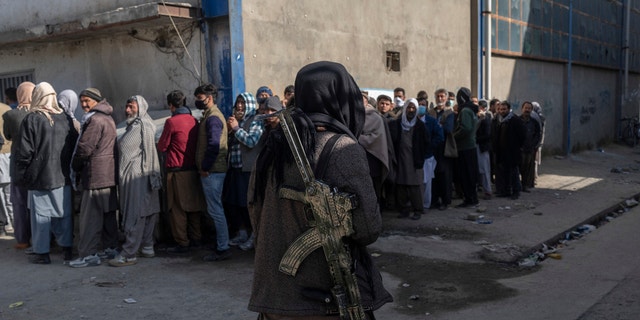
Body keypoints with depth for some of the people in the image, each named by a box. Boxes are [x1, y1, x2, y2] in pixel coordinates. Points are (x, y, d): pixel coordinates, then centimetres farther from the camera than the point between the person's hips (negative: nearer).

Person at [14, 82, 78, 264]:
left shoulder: (31, 119, -9)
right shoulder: (66, 119, 3)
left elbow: (24, 151, -9)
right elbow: (74, 147, 9)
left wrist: (22, 173, 2)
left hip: (39, 177, -4)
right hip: (63, 177, 4)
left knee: (41, 215, 4)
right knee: (64, 213, 11)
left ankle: (42, 253, 10)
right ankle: (67, 249, 17)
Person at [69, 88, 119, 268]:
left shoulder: (95, 120, -14)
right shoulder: (108, 118, 16)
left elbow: (85, 148, -17)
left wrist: (76, 167, 0)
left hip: (95, 175, -10)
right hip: (109, 174, 10)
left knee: (90, 216, -6)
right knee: (108, 214, 14)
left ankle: (88, 255, -3)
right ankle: (111, 248, 21)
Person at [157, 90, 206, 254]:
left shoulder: (172, 121, -12)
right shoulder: (194, 121, 4)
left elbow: (162, 147, -5)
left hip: (177, 171, -6)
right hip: (193, 169, 6)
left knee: (177, 208, 1)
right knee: (193, 205, 14)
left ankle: (182, 243, 4)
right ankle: (196, 238, 22)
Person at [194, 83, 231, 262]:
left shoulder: (213, 118, -14)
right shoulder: (211, 115, 18)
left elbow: (214, 145, -24)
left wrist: (205, 167, -17)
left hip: (211, 171, -10)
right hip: (212, 170, 10)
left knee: (215, 209, -6)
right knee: (215, 208, 15)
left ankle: (223, 249, -1)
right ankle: (220, 244, 24)